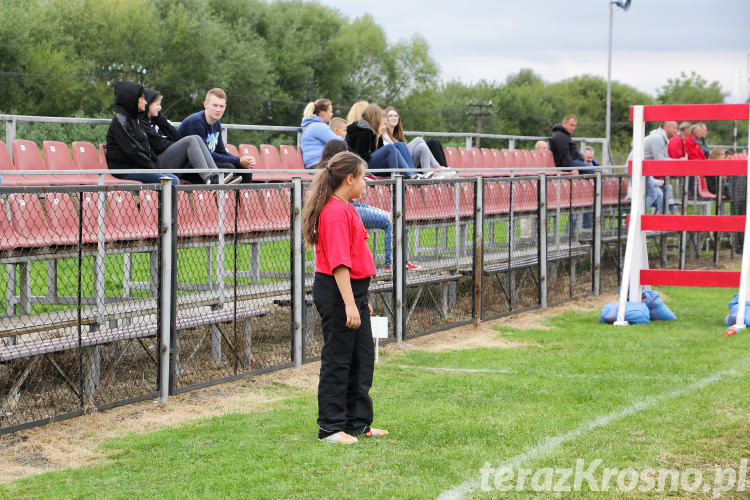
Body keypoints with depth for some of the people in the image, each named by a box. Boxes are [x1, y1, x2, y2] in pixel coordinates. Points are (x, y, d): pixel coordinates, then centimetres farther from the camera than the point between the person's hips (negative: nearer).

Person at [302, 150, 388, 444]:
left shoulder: (345, 209, 15)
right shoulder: (336, 212, -18)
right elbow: (339, 262, -24)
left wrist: (361, 299, 25)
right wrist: (349, 304, -27)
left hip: (352, 290, 10)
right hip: (336, 291, -10)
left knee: (363, 359, 14)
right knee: (337, 361, -3)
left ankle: (358, 423, 23)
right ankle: (331, 428, 4)